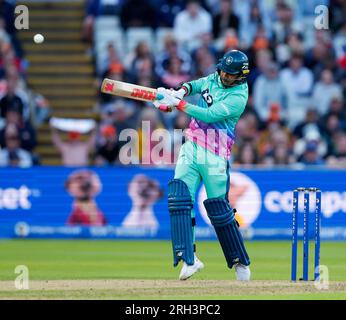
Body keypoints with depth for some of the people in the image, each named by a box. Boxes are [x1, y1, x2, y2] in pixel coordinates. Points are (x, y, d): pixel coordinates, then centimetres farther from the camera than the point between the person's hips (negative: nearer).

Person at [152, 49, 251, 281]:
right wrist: (183, 90, 2)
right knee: (179, 196, -14)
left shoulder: (238, 97, -14)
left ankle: (240, 262, 21)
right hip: (191, 147, 6)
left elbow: (209, 115, -23)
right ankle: (189, 259, -19)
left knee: (219, 208, 0)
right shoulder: (214, 78, 9)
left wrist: (179, 104, -24)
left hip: (214, 156, -6)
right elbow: (196, 85, 26)